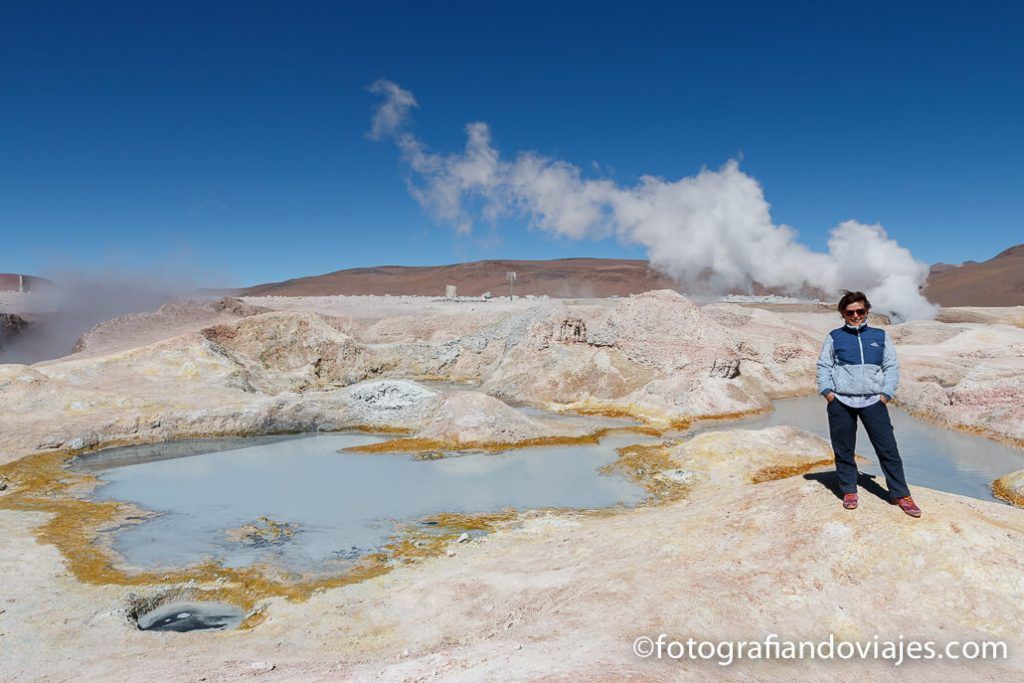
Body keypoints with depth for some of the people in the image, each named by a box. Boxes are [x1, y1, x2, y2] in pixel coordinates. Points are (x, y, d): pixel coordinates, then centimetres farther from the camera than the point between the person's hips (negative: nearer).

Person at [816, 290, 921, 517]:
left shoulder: (880, 336, 12)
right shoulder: (834, 337, 8)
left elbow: (892, 366, 10)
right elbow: (823, 366, 7)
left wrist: (886, 393, -2)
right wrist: (827, 391, -6)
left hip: (873, 402, 1)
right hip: (840, 402, 0)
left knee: (888, 448, 0)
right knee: (843, 450, 6)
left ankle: (900, 494, 10)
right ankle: (849, 491, 19)